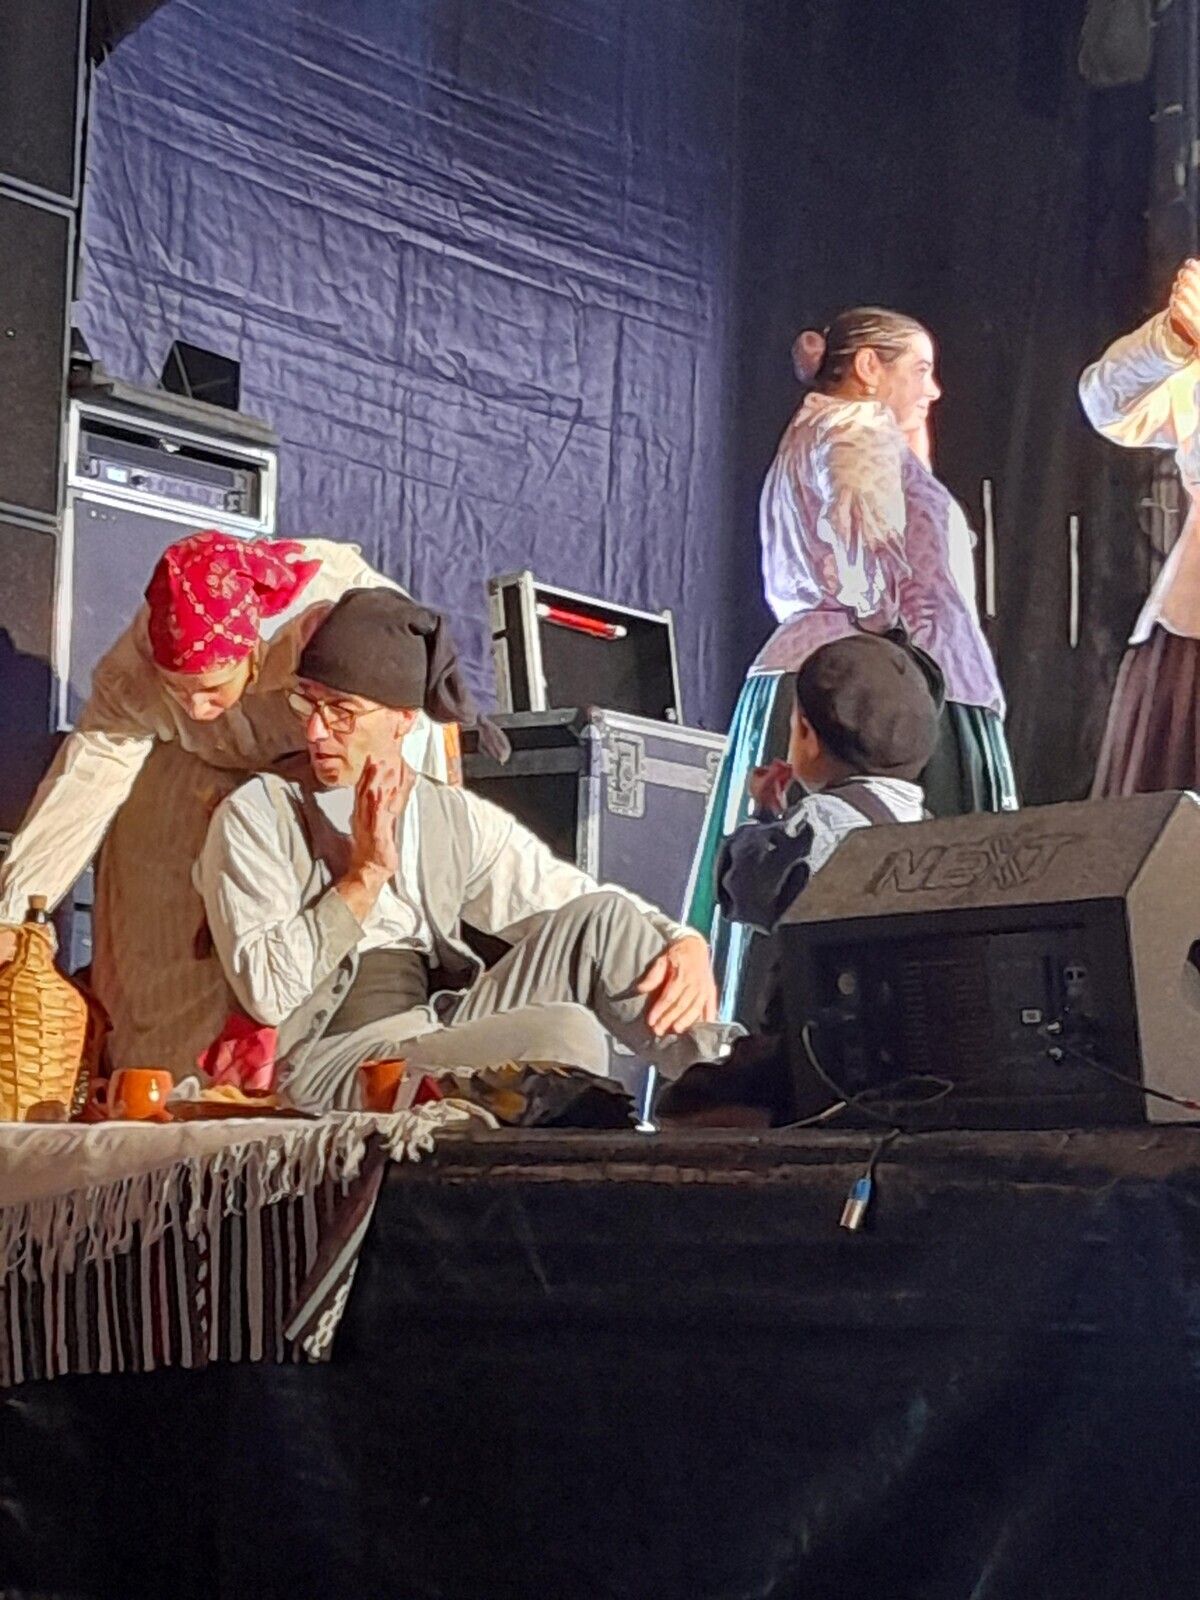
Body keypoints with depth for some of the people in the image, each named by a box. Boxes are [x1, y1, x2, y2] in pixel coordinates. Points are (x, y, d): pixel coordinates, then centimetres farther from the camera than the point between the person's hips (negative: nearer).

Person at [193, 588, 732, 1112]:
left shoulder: (459, 821, 15)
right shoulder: (256, 816, 2)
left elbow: (594, 914, 13)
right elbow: (267, 994, -9)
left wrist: (685, 944, -6)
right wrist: (365, 874, -11)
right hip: (333, 1061, -5)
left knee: (599, 920, -11)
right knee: (566, 1034, -28)